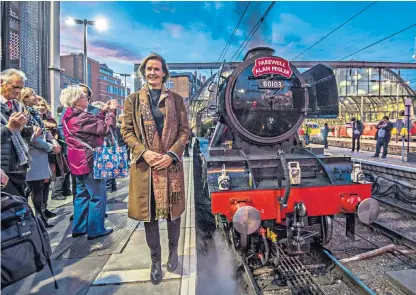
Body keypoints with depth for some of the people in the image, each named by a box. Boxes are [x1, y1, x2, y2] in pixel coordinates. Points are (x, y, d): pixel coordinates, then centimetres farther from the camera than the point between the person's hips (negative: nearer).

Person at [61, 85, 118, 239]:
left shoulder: (69, 117, 10)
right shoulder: (82, 117, -20)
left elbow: (94, 124, 13)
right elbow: (105, 128, -20)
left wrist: (103, 111, 9)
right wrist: (111, 111, -10)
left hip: (79, 161, 10)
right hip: (90, 161, -10)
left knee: (83, 194, 18)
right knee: (97, 196, 1)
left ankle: (79, 228, 26)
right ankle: (95, 230, 10)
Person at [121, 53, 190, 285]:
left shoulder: (176, 99, 6)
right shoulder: (133, 99, 6)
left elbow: (185, 131, 1)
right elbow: (127, 131, 2)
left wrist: (170, 154, -12)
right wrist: (144, 152, -13)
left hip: (171, 164, 0)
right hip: (144, 164, 0)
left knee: (173, 210, 11)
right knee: (149, 213, 9)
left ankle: (173, 251, 35)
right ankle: (156, 261, 28)